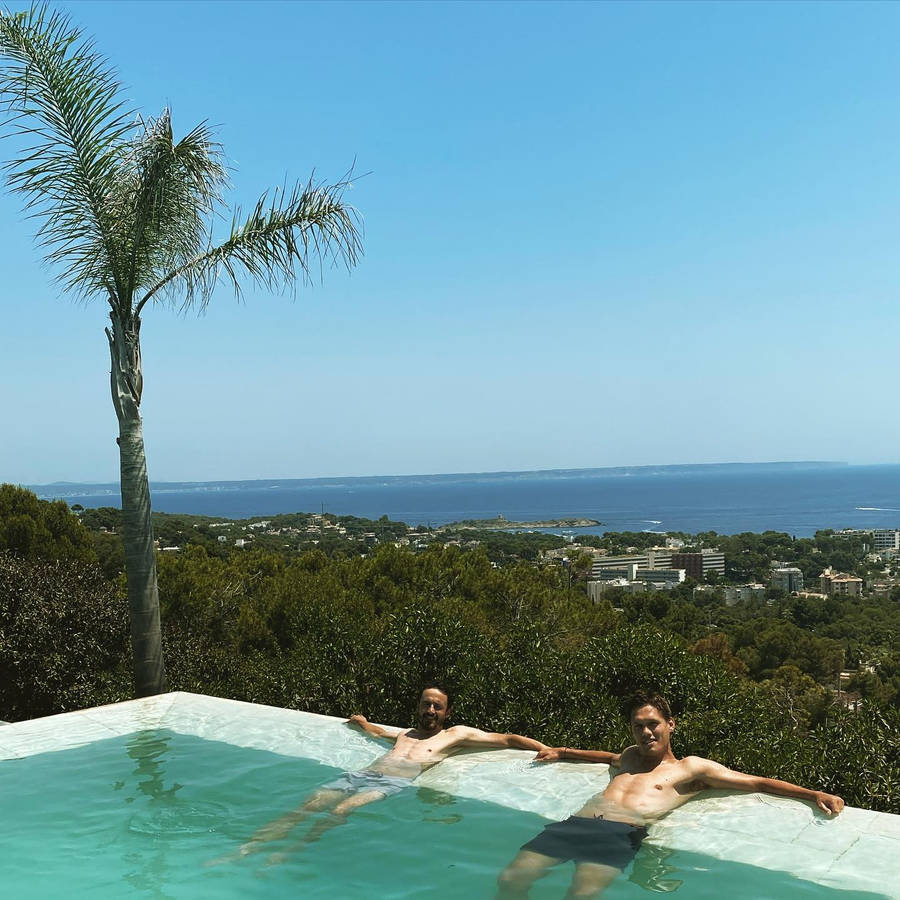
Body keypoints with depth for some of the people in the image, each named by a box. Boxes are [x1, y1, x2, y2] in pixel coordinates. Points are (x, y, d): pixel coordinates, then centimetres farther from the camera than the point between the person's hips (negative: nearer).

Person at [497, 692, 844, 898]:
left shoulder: (691, 768, 16)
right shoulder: (631, 756, 33)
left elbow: (758, 783, 12)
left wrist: (815, 794, 1)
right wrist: (563, 752, 57)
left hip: (621, 834, -5)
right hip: (577, 823, 5)